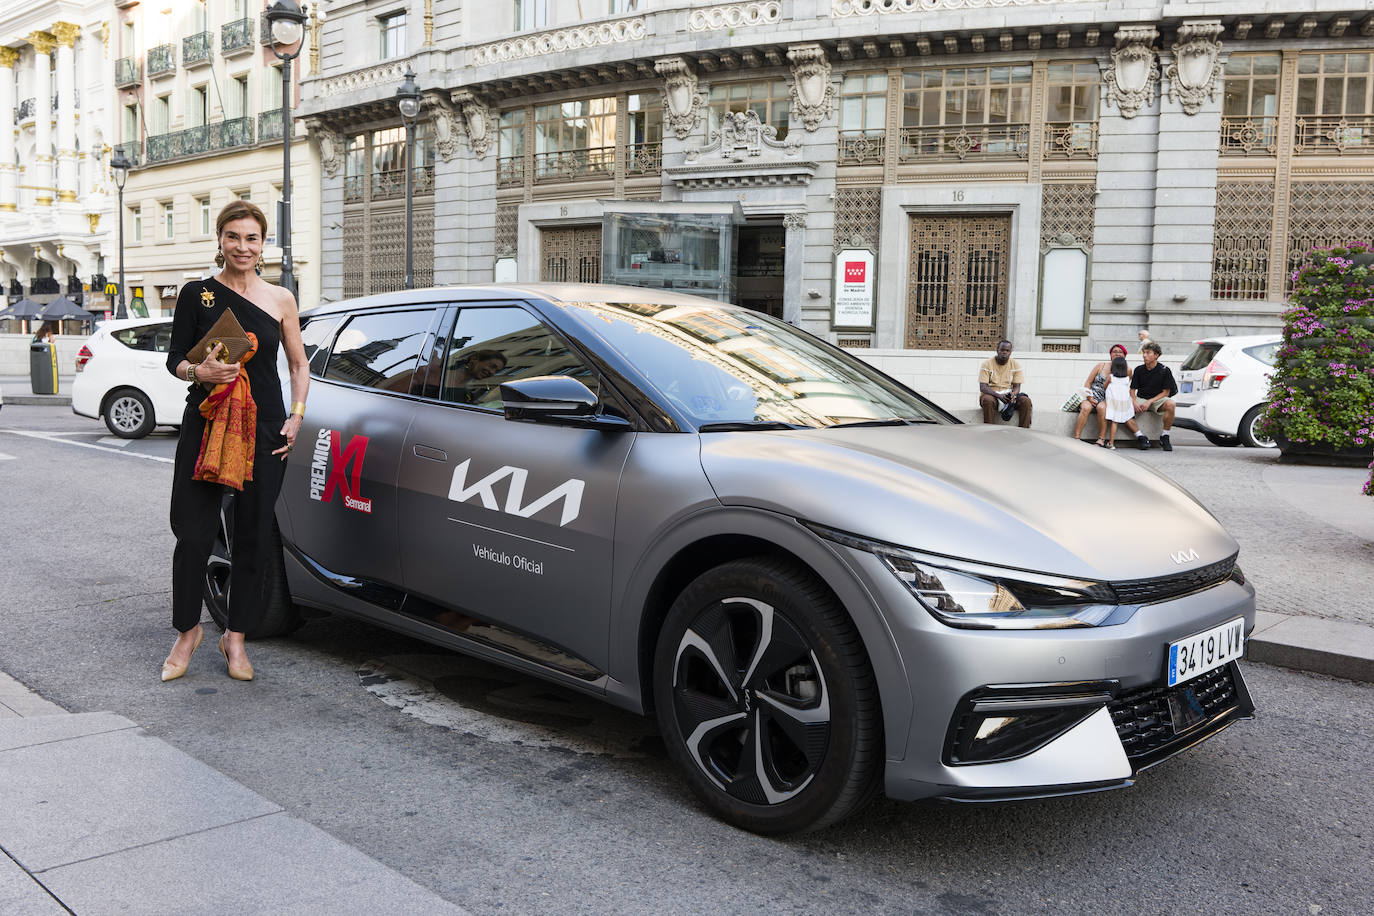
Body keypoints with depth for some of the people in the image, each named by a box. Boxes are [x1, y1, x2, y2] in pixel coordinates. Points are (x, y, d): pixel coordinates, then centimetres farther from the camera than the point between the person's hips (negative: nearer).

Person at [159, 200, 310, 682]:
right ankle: (188, 632, 18)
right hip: (205, 425, -1)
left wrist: (295, 417, 3)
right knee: (193, 534, -4)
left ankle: (235, 637, 19)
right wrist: (199, 372, -15)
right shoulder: (196, 294, 4)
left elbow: (299, 364, 15)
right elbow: (175, 358, 7)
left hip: (264, 429, 1)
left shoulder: (280, 299, 7)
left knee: (253, 538, 4)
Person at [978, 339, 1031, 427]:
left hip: (1008, 396, 3)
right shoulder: (987, 364, -5)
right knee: (988, 400, -38)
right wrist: (998, 395, -29)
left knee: (1026, 401, -24)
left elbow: (1017, 387, 2)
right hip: (990, 394, -3)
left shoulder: (1016, 365, 4)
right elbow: (982, 387, -12)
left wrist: (1013, 395, -24)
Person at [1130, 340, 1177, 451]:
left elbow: (1166, 392, -4)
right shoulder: (1139, 370, 1)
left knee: (1170, 404, -36)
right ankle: (1141, 437, -21)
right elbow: (1132, 389, 4)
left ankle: (1164, 437, -20)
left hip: (1158, 400, -2)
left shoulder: (1164, 370, -5)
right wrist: (1134, 402, -17)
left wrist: (1150, 401, -17)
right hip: (1141, 399, 2)